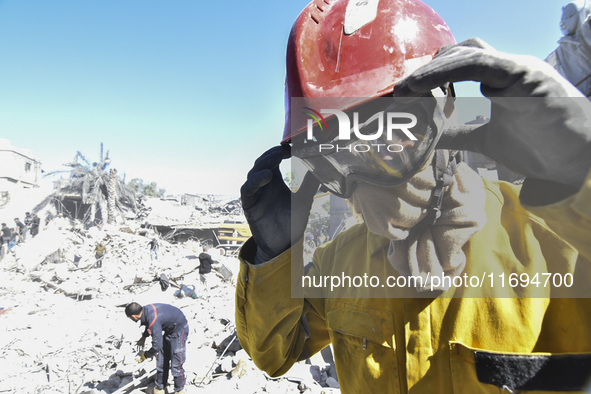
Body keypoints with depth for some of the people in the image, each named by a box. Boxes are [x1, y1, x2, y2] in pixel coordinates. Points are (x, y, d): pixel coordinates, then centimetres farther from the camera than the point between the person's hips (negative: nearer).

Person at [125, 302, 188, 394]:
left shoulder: (153, 320, -35)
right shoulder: (146, 309, -8)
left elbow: (157, 346, -30)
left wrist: (145, 355, -12)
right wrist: (143, 337, 17)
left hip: (179, 330, -10)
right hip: (170, 329, 10)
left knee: (176, 365, -6)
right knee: (161, 360, 13)